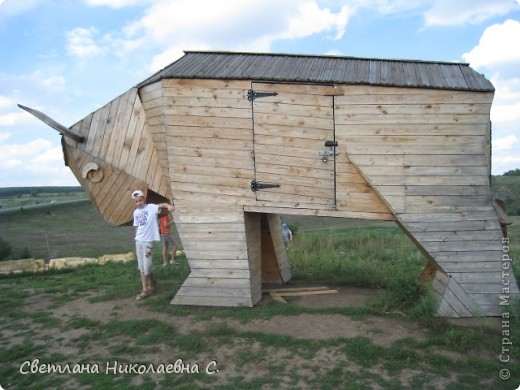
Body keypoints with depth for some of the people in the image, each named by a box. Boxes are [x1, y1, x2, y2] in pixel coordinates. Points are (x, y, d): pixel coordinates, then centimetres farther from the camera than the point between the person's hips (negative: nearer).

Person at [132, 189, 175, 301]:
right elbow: (137, 227, 15)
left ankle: (152, 281, 22)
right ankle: (145, 290, 20)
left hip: (148, 241, -6)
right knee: (141, 267, 10)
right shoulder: (135, 212, 9)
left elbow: (161, 205, -25)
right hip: (138, 241, 6)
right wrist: (137, 238, 12)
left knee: (147, 267, -5)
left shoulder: (151, 207, -8)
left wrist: (169, 206, -46)